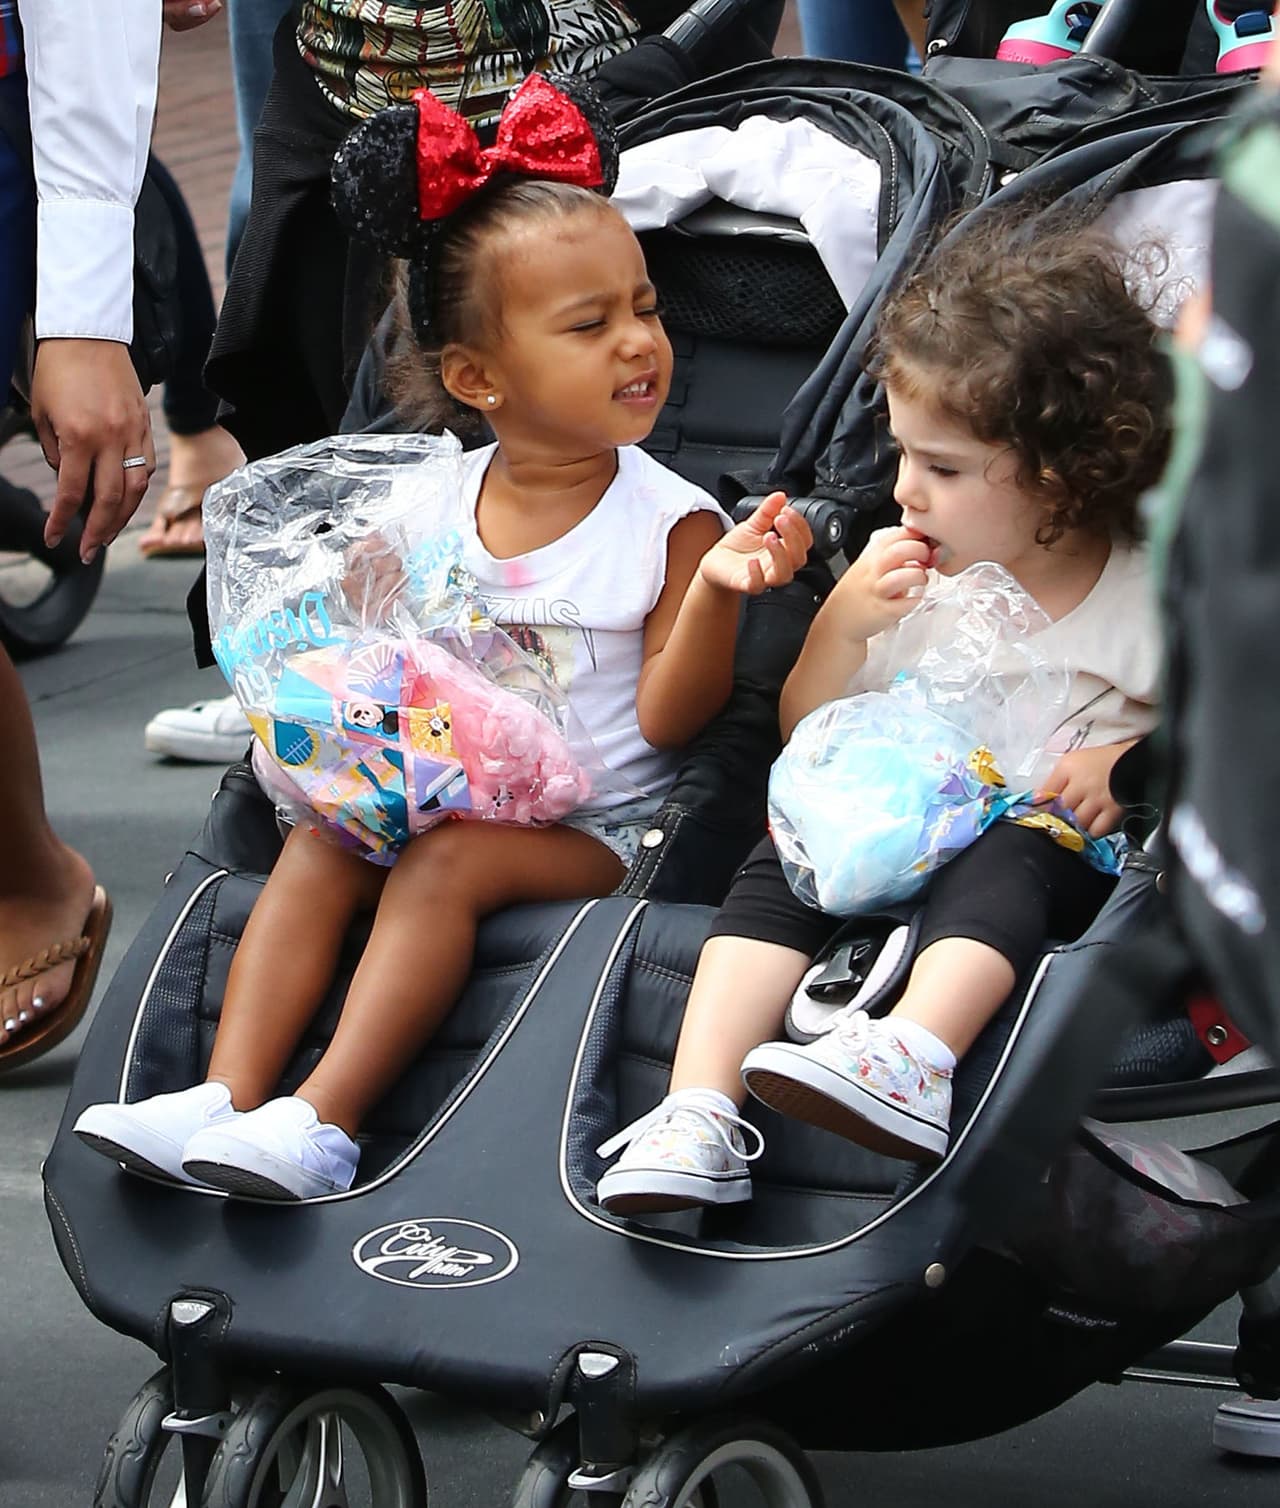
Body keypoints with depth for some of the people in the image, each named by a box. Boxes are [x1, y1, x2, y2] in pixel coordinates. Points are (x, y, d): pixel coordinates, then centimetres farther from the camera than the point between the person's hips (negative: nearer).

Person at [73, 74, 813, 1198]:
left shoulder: (669, 521, -8)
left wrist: (716, 589, -27)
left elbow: (669, 719, -13)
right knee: (320, 844, -18)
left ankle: (321, 1120, -33)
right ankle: (228, 1097, -27)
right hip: (444, 794, 5)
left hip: (597, 827, -5)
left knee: (446, 864, -27)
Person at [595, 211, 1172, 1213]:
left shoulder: (1153, 597, -3)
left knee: (1006, 859, -36)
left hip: (1055, 845, -4)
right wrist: (844, 624, -7)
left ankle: (912, 1057, -60)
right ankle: (700, 1110, -38)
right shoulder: (908, 572, 8)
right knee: (784, 860, -24)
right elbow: (808, 735, 13)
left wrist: (1133, 762, -14)